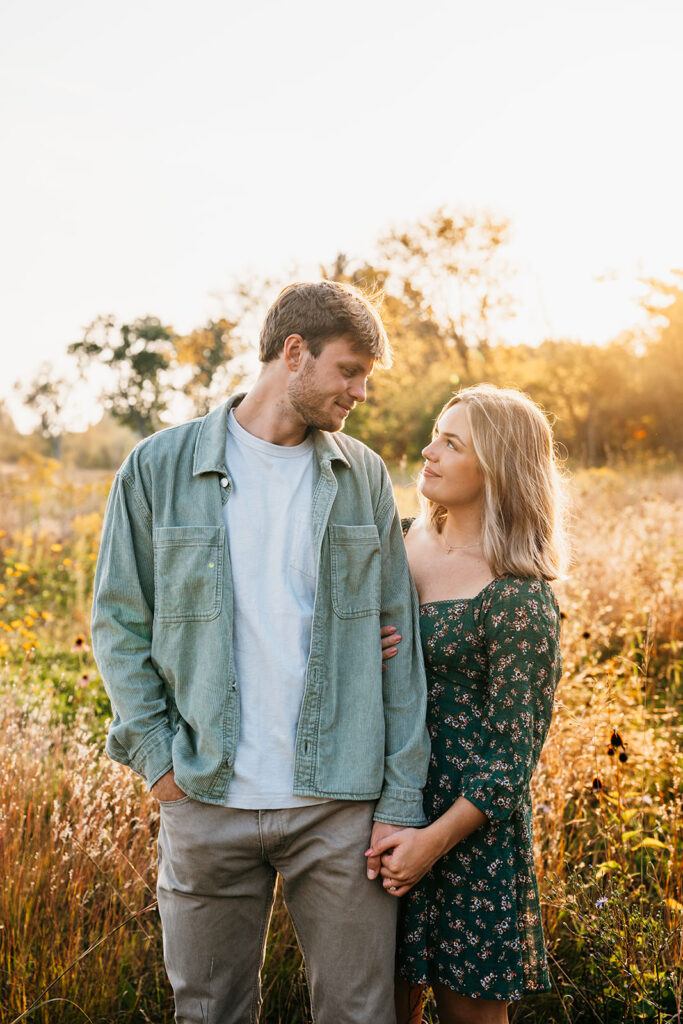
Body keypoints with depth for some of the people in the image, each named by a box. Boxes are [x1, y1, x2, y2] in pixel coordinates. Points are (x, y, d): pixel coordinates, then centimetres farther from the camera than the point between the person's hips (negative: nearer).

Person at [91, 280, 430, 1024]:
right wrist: (154, 755, -6)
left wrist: (402, 800, 0)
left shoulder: (363, 476, 5)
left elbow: (398, 642, 4)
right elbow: (118, 621, 4)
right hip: (206, 801, -1)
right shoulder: (159, 468, 0)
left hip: (340, 803, 1)